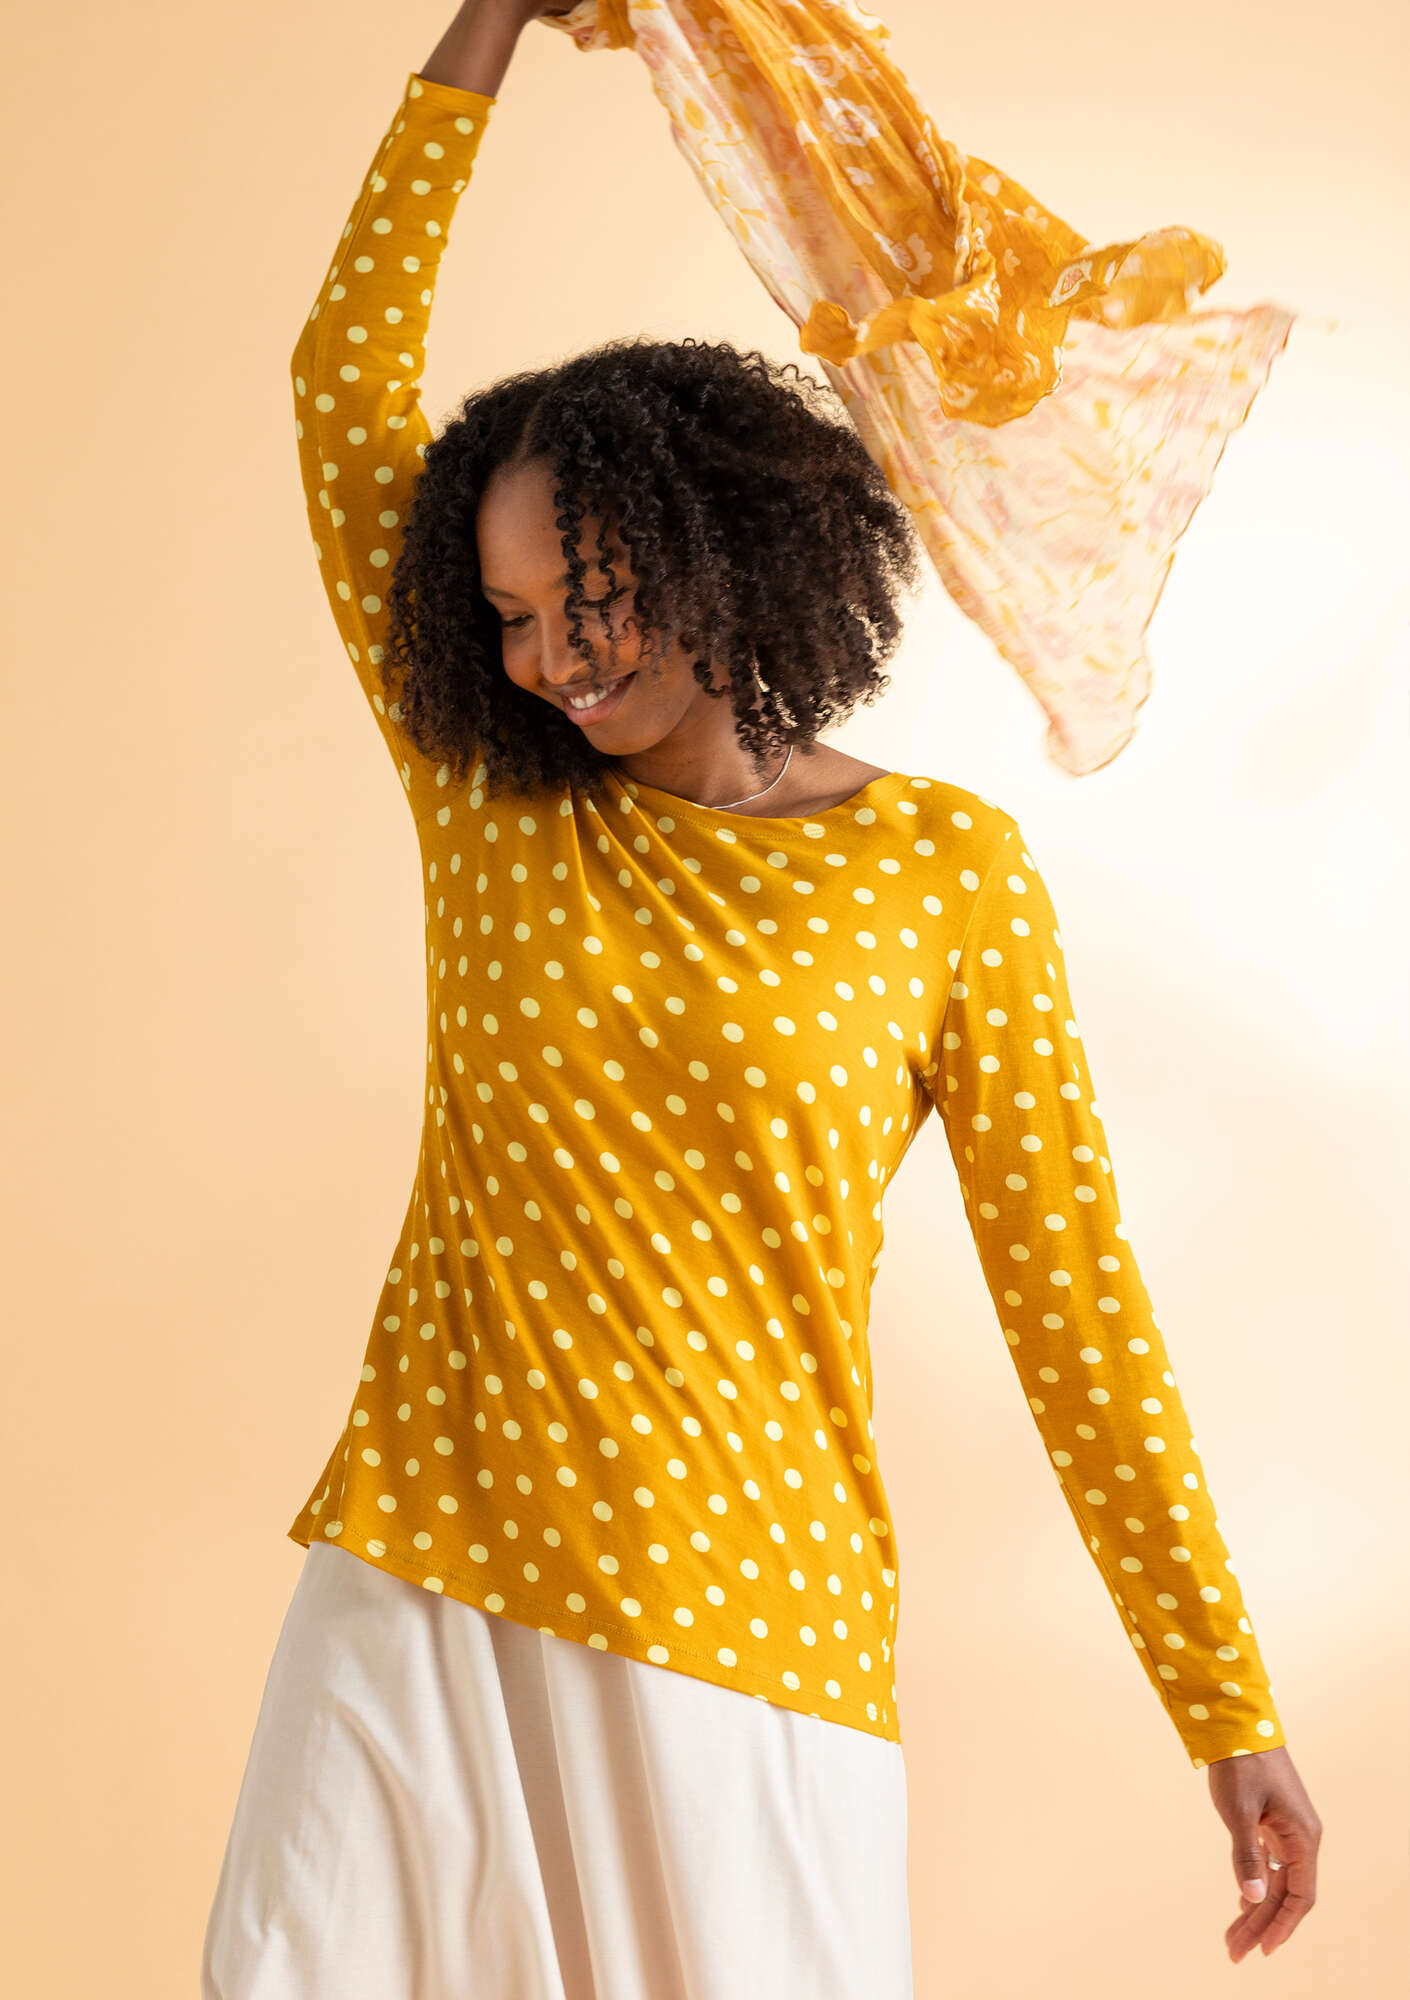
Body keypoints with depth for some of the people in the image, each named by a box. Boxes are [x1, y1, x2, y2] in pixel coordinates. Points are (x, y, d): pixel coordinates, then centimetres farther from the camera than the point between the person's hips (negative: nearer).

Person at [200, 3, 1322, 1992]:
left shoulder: (947, 868, 0)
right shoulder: (494, 813, 6)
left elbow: (1072, 1293, 1)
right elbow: (348, 376, 7)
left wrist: (1230, 1708, 1)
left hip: (742, 1638, -2)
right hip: (413, 1599, 3)